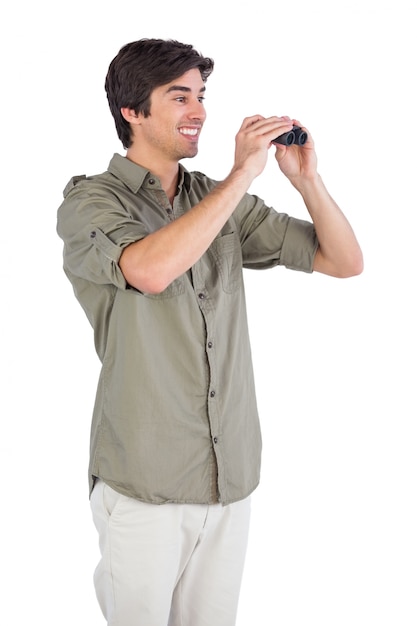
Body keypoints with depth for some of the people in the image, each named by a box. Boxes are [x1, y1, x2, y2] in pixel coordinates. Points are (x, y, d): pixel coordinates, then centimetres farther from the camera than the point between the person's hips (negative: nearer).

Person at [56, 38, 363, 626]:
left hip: (231, 473, 5)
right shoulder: (90, 201, -5)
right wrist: (243, 173, -21)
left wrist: (307, 179, -9)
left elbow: (345, 261, 7)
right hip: (144, 485, -4)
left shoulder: (222, 200, 9)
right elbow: (151, 270, -28)